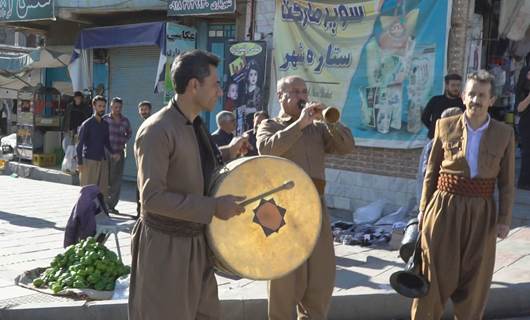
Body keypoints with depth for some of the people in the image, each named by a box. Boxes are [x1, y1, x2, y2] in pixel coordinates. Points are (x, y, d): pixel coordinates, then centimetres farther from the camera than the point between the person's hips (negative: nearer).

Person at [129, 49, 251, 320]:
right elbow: (151, 197, -26)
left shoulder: (195, 124, 6)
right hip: (165, 247, -9)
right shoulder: (157, 130, -21)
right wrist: (213, 206, -26)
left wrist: (227, 153, 11)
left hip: (197, 243, 9)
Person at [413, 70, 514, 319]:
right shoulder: (445, 126, 0)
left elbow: (507, 182, 4)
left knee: (474, 280, 12)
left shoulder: (504, 133, 1)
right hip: (445, 208, -1)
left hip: (481, 214, 1)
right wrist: (424, 210, 3)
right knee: (435, 275, 5)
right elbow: (431, 172, 5)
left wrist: (505, 219, -3)